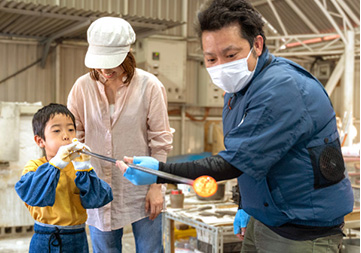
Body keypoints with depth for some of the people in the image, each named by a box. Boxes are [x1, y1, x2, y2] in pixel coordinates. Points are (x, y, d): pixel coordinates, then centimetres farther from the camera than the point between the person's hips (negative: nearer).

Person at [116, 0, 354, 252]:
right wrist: (247, 205, 15)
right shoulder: (239, 85, 5)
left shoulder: (283, 88, -27)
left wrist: (160, 171, -30)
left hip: (304, 230, -8)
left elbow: (235, 162, -28)